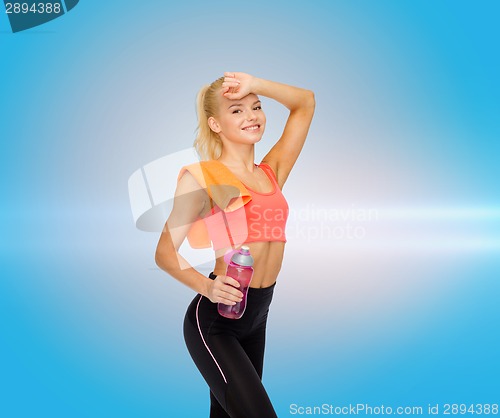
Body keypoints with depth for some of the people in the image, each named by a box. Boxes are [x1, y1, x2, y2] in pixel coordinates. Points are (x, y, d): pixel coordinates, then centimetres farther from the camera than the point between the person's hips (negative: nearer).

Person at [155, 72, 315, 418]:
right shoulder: (202, 176, -7)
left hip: (257, 318, 6)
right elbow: (165, 252, -7)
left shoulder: (272, 172, 9)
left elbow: (305, 103, 13)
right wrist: (207, 287, -23)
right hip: (214, 319, -6)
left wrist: (255, 84, 0)